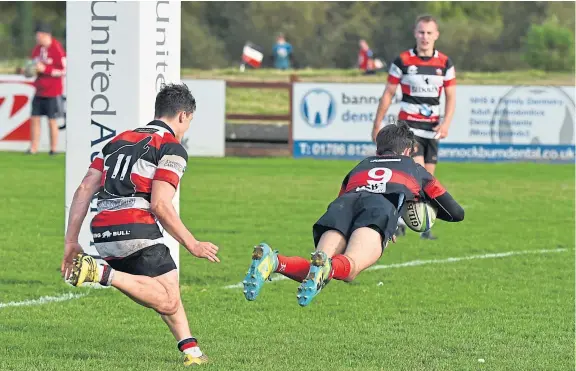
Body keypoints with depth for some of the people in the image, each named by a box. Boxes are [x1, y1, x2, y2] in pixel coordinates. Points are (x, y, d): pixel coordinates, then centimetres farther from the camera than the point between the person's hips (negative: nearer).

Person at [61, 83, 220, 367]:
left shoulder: (118, 141, 22)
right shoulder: (172, 148, 1)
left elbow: (84, 190, 14)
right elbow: (159, 204, -12)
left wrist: (71, 242, 14)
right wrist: (192, 245, -4)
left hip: (103, 235, 8)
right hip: (137, 229, -8)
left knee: (166, 295, 20)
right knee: (168, 301, -5)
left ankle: (192, 352, 9)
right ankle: (103, 273, -20)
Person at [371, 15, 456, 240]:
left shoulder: (445, 63, 4)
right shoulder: (402, 61, -4)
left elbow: (451, 97, 7)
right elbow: (388, 94, 2)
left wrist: (446, 123, -9)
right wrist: (377, 125, 2)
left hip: (432, 127, 4)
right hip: (408, 124, -4)